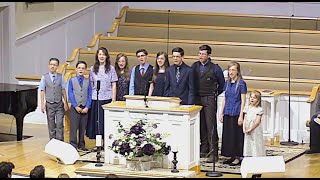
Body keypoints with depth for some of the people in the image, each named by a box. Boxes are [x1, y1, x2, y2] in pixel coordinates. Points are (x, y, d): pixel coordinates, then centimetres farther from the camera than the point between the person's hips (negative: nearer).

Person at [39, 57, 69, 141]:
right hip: (49, 104, 0)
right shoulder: (44, 77, -1)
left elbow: (63, 90, 2)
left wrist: (65, 103, 2)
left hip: (59, 104, 0)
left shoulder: (61, 77, -1)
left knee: (60, 124, -5)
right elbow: (42, 91, 0)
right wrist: (42, 104, -4)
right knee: (51, 126, 8)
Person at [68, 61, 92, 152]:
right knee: (74, 127, -3)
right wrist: (76, 106, -9)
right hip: (75, 108, -2)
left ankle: (81, 145, 18)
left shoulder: (88, 81, 6)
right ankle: (73, 145, 2)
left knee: (83, 128, 8)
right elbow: (70, 94, -2)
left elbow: (90, 95, 4)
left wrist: (87, 107, -6)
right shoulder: (72, 80, 1)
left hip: (85, 108, 2)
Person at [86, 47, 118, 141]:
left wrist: (113, 100, -3)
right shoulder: (93, 69, 9)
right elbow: (91, 85, 10)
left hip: (107, 98, -2)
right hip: (95, 99, 2)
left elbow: (114, 85, 3)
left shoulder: (111, 68, 4)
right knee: (96, 121, 1)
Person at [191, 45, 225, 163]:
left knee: (211, 126, -8)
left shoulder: (215, 68, -4)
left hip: (209, 100, -4)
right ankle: (204, 150, 14)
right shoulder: (194, 66, 7)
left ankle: (213, 153, -8)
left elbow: (222, 84, 8)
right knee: (201, 126, 7)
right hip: (197, 99, 4)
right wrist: (193, 96, 14)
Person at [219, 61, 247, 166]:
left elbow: (243, 101, -9)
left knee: (236, 135, -2)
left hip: (236, 113, -6)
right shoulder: (227, 83, 10)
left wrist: (241, 116, -13)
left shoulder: (241, 83, -8)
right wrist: (221, 113, 11)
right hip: (227, 113, 6)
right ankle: (232, 156, 16)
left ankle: (237, 158, 3)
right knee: (227, 134, 8)